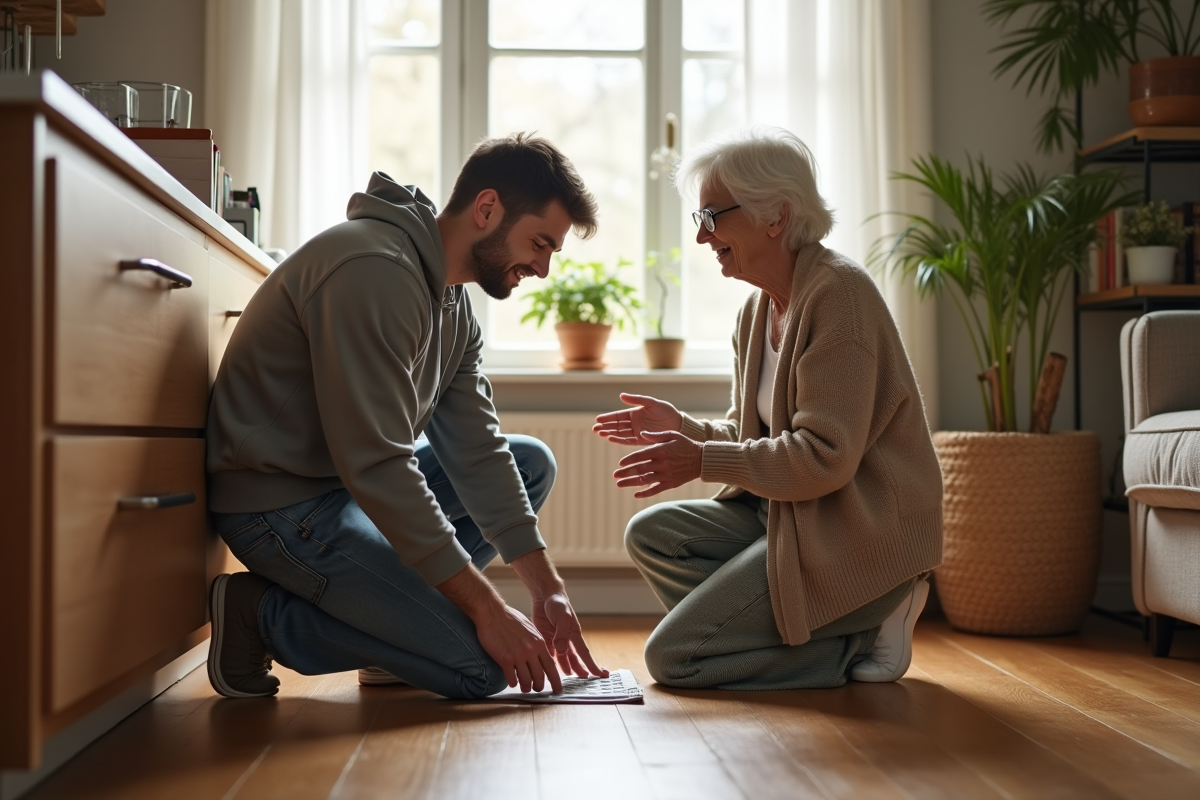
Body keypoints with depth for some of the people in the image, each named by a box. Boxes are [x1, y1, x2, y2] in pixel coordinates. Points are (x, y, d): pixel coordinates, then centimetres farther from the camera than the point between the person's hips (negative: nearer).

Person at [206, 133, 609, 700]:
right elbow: (374, 466, -29)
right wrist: (489, 610, -26)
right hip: (282, 504, -10)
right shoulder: (376, 269, -24)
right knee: (483, 667, -16)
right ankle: (261, 614, -4)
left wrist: (546, 589, -2)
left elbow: (476, 452, 6)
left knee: (532, 464, 13)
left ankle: (401, 616, 6)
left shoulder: (454, 304, 8)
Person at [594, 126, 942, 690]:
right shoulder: (759, 309, 12)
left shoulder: (837, 292, -17)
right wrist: (683, 428, -3)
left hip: (860, 535, -10)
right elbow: (752, 435, 15)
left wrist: (704, 460, -20)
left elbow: (826, 457, -23)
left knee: (673, 658, -13)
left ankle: (861, 639, -1)